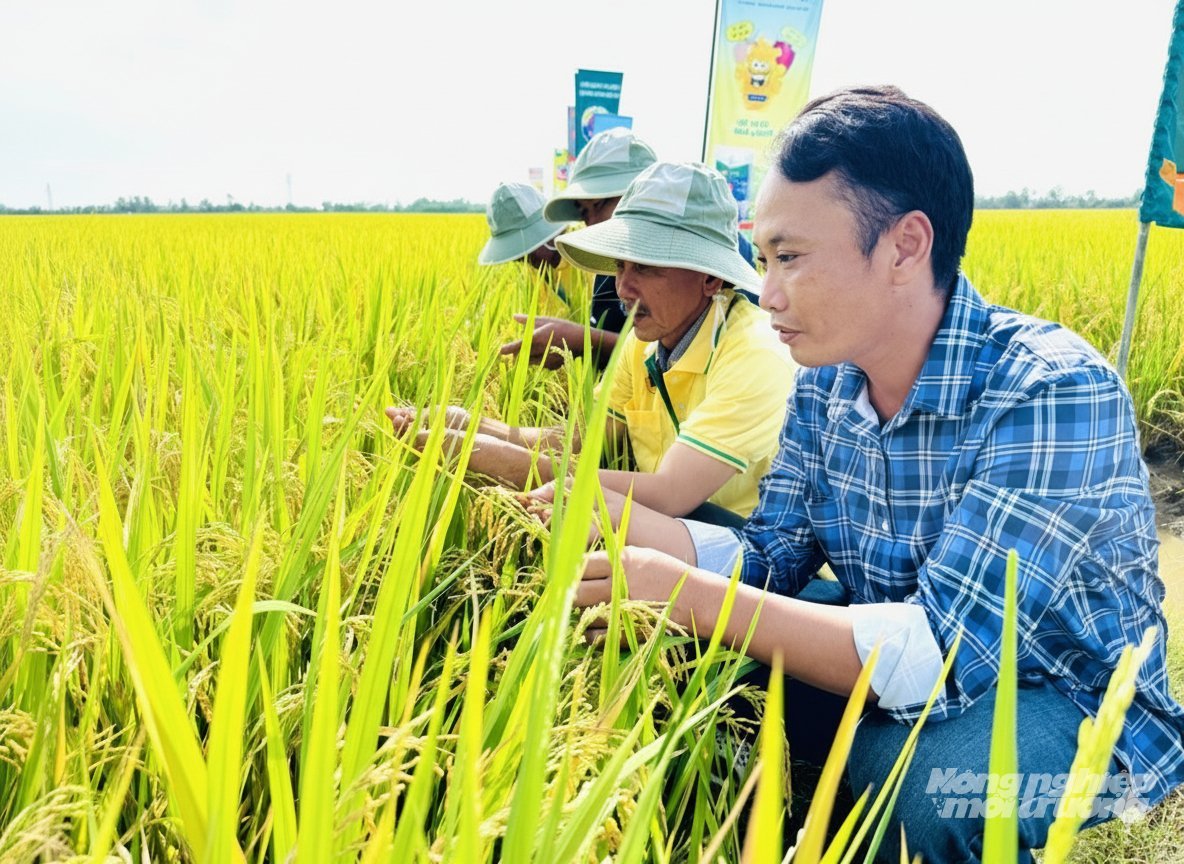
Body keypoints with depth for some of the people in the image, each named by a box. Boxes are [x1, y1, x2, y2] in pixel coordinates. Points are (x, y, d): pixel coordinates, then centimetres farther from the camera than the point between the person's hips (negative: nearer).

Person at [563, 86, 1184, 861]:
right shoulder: (825, 381, -6)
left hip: (1072, 706, -5)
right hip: (909, 673, 6)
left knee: (914, 771, -34)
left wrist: (690, 597, -37)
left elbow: (943, 652, -34)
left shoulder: (1058, 393, -28)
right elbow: (773, 560, -6)